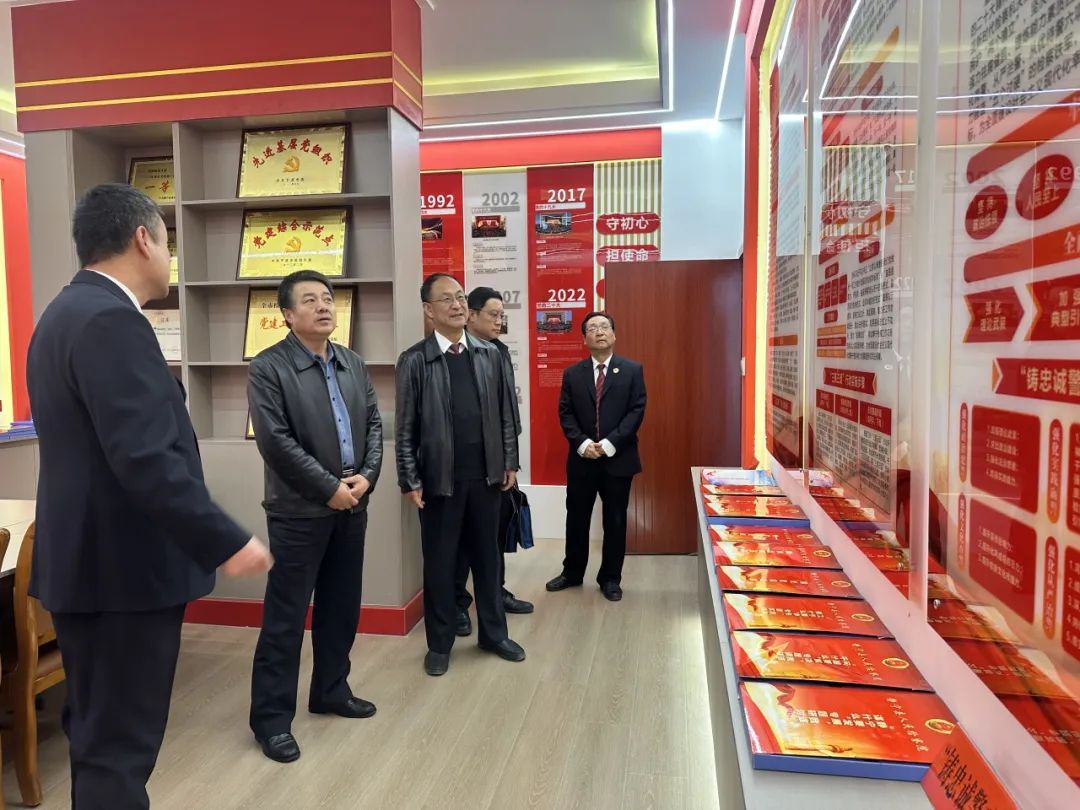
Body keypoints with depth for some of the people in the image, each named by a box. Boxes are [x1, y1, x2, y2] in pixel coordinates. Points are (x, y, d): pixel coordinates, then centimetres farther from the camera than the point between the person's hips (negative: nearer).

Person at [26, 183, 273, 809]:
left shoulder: (68, 311, 13)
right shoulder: (111, 319, -19)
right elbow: (146, 458, -28)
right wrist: (227, 543, -24)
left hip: (90, 558, 10)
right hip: (124, 567, -10)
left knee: (101, 733, 22)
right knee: (119, 742, 3)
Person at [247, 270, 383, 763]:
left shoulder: (354, 365, 11)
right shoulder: (268, 368, -9)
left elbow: (374, 424, 10)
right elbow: (276, 442, -16)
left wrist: (366, 477, -6)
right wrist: (329, 488, -16)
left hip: (352, 505, 7)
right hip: (299, 510, -6)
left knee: (342, 607, 16)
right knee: (285, 616, 2)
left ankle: (330, 691, 33)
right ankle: (272, 717, 15)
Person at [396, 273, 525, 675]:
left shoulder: (490, 354, 5)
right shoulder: (414, 360, -5)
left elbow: (505, 414, 8)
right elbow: (405, 427, -5)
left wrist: (510, 462, 6)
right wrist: (410, 480, -7)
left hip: (486, 474, 3)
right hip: (440, 477, -3)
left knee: (487, 556, 14)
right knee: (439, 562, 9)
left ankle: (493, 633, 30)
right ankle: (439, 643, 25)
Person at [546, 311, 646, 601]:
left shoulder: (632, 370, 0)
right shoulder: (572, 373, 6)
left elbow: (636, 411, -7)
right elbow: (565, 413, 2)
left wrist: (609, 443, -16)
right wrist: (582, 443, -14)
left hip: (618, 458, -1)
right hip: (581, 458, 2)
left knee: (615, 521, 7)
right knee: (576, 519, 11)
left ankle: (610, 578, 22)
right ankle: (572, 573, 28)